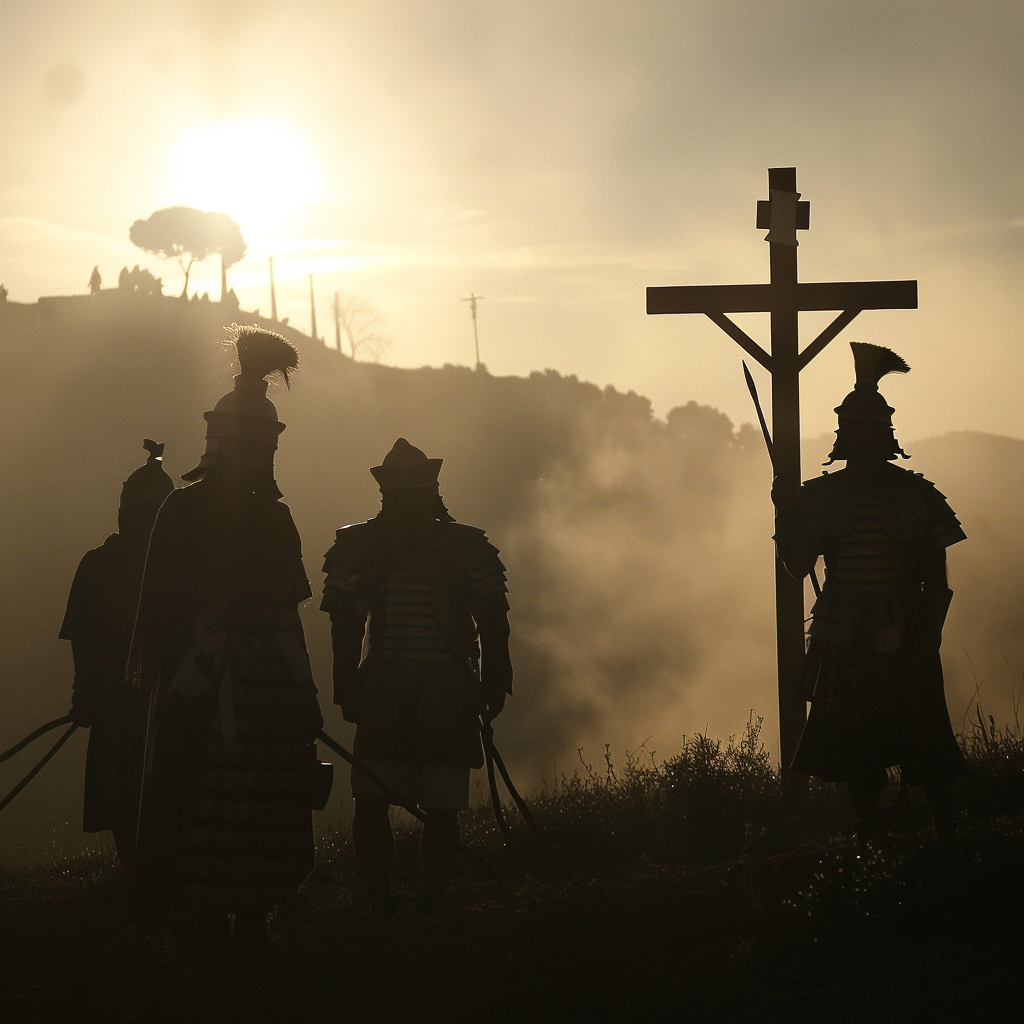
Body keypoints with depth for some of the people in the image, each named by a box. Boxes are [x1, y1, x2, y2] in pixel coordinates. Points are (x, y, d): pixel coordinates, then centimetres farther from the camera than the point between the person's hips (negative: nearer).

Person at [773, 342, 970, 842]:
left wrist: (925, 641, -7)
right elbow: (799, 565, 3)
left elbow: (936, 581, 2)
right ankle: (869, 844, 15)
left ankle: (947, 839, 4)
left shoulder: (916, 495, 1)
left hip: (906, 644, -2)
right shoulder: (820, 495, 7)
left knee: (927, 749, -5)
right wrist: (786, 514, -11)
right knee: (855, 752, 5)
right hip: (843, 647, 2)